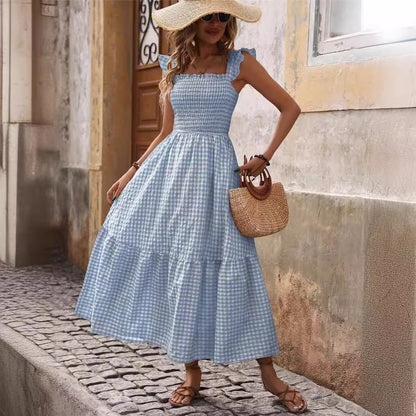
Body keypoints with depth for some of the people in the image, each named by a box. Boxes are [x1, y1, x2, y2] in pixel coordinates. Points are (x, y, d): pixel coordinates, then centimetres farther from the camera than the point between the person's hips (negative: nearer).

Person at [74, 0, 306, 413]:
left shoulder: (240, 63, 2)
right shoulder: (172, 66, 12)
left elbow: (290, 107, 5)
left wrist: (264, 157, -3)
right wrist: (130, 174, 14)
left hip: (214, 168, -4)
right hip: (170, 166, 4)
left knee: (222, 263, -5)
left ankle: (268, 373, 7)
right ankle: (191, 373, 12)